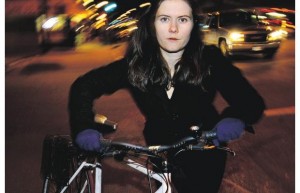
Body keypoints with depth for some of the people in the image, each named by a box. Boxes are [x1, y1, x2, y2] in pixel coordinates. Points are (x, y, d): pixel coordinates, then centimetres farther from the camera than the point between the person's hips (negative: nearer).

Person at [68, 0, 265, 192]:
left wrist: (236, 118, -50)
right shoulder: (136, 64, -20)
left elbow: (253, 101, -27)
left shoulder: (210, 60, -22)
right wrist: (85, 126, -35)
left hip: (204, 151, -1)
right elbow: (85, 85, -17)